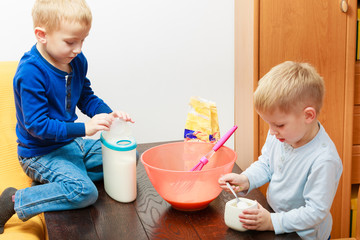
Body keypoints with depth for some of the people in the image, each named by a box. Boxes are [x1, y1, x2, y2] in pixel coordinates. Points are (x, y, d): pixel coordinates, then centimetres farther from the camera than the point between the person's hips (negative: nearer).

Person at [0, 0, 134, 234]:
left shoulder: (77, 61, 1)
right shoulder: (31, 73, -24)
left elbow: (86, 98, 14)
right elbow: (36, 125, -25)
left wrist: (110, 114, -6)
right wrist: (84, 128, -29)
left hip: (71, 144, 9)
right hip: (41, 153, -9)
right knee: (85, 192, -29)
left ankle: (55, 180, 3)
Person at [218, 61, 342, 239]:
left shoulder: (323, 160, -27)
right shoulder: (279, 134, -6)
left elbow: (315, 211, -22)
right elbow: (266, 164, 9)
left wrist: (273, 222, -25)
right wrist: (246, 180, -9)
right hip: (275, 219, 6)